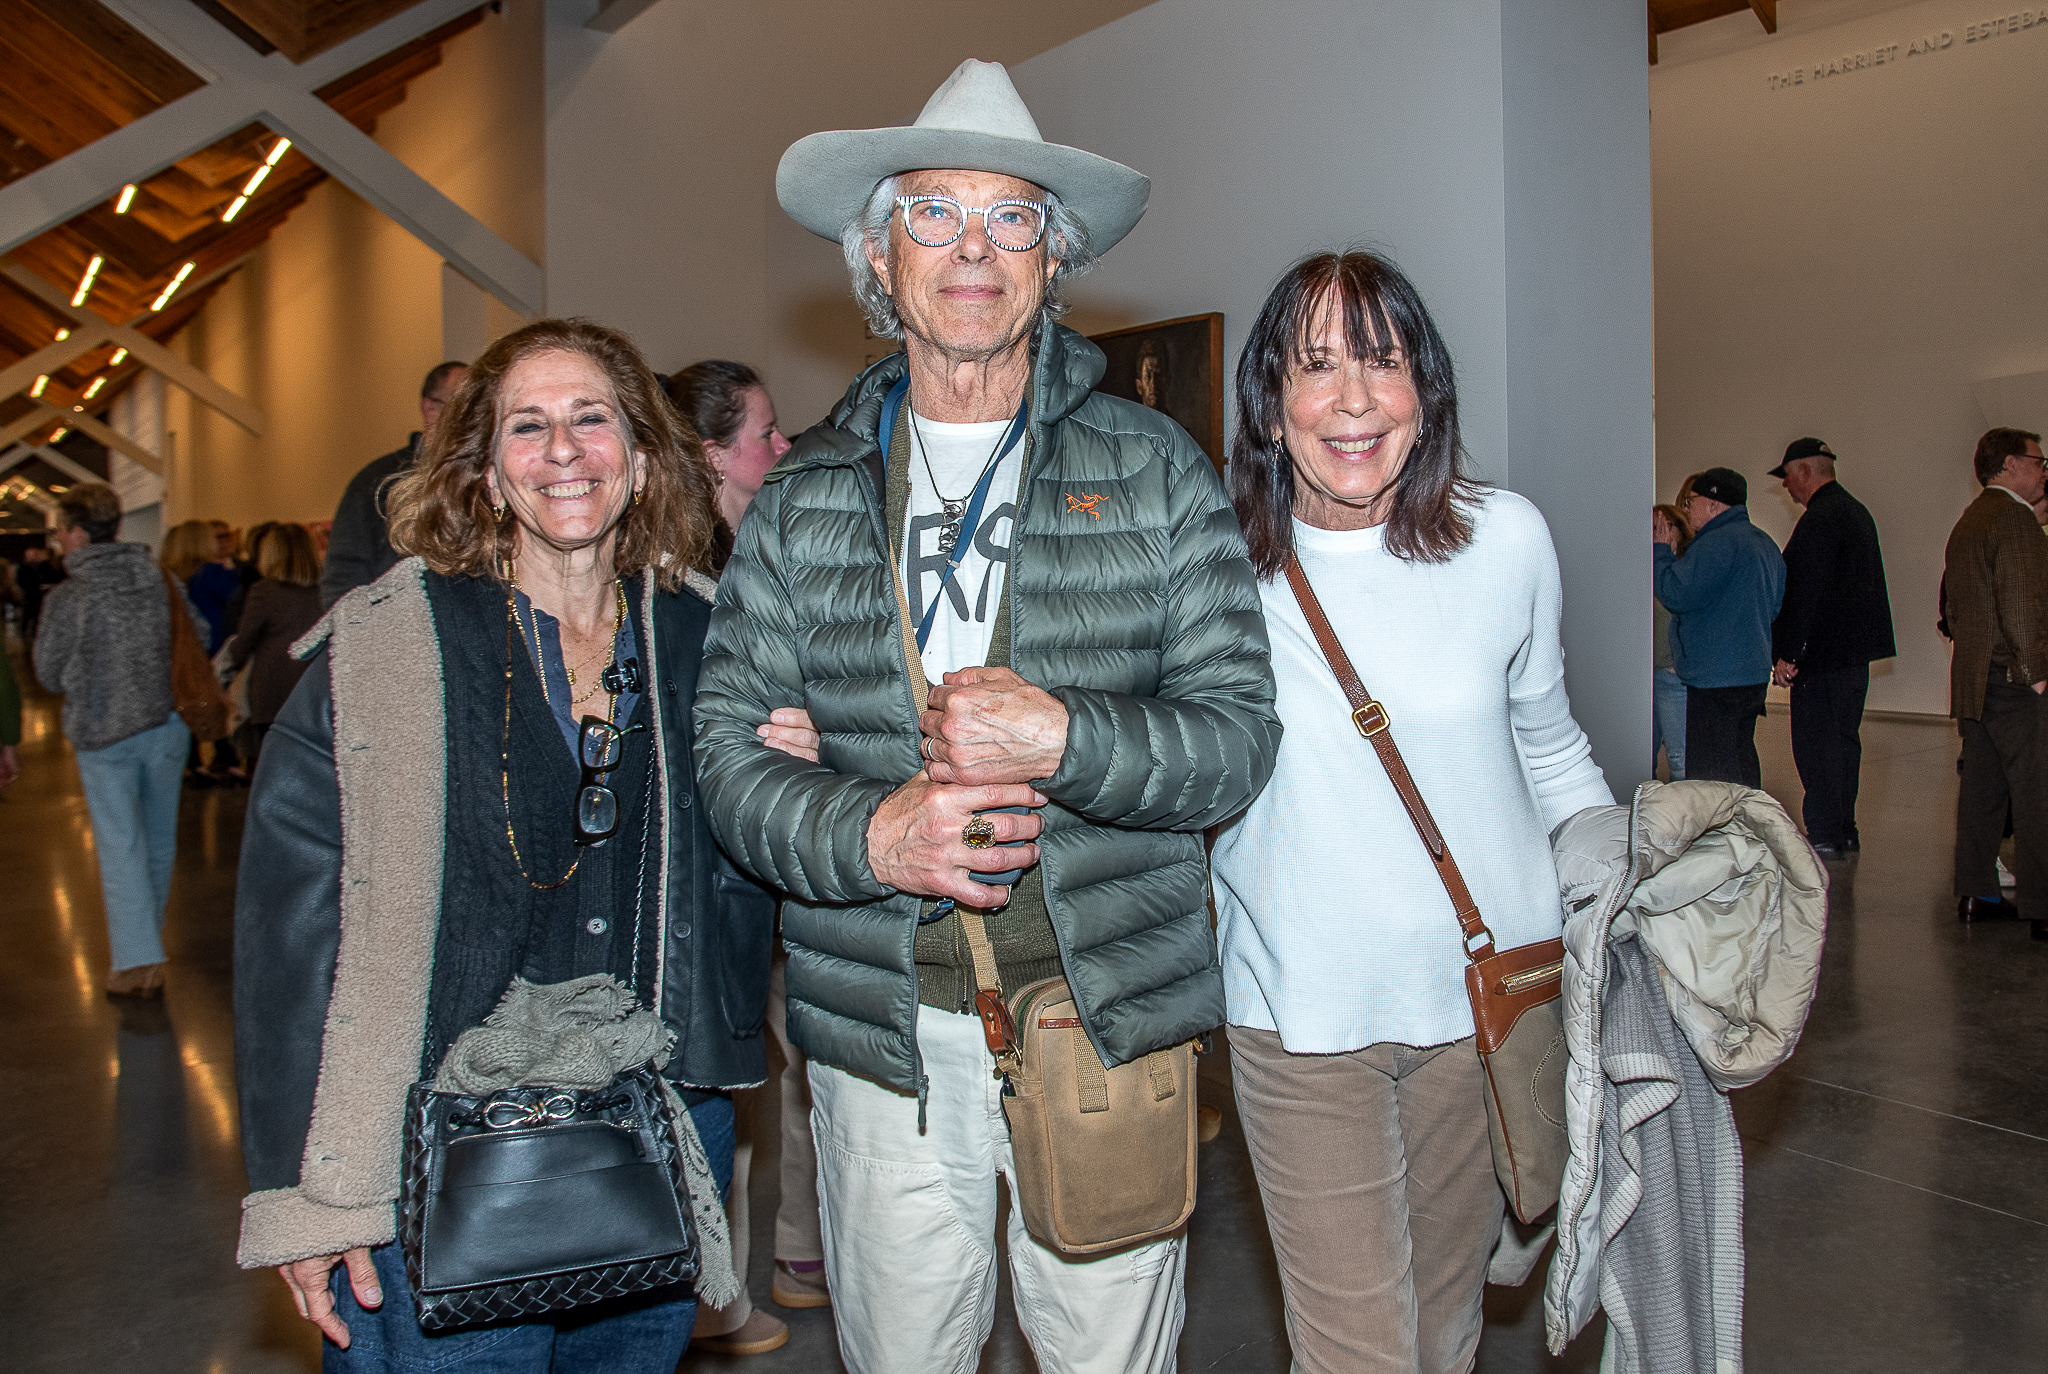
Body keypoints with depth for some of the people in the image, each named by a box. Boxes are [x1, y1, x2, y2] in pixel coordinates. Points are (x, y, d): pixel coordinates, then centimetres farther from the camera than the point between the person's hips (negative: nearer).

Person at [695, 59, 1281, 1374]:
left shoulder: (1156, 471, 0)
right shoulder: (805, 494, 4)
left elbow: (1239, 735, -4)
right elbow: (732, 744, 2)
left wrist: (1063, 738, -21)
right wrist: (867, 832, -17)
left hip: (1110, 1019, -1)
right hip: (882, 1036, 1)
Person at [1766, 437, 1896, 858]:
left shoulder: (1819, 519, -17)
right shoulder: (1856, 512, 16)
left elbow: (1806, 593, -22)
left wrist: (1787, 654, -19)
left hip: (1823, 652, -10)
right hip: (1855, 650, 10)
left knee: (1816, 743, -5)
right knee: (1843, 738, 15)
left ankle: (1824, 835, -3)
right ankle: (1844, 831, 21)